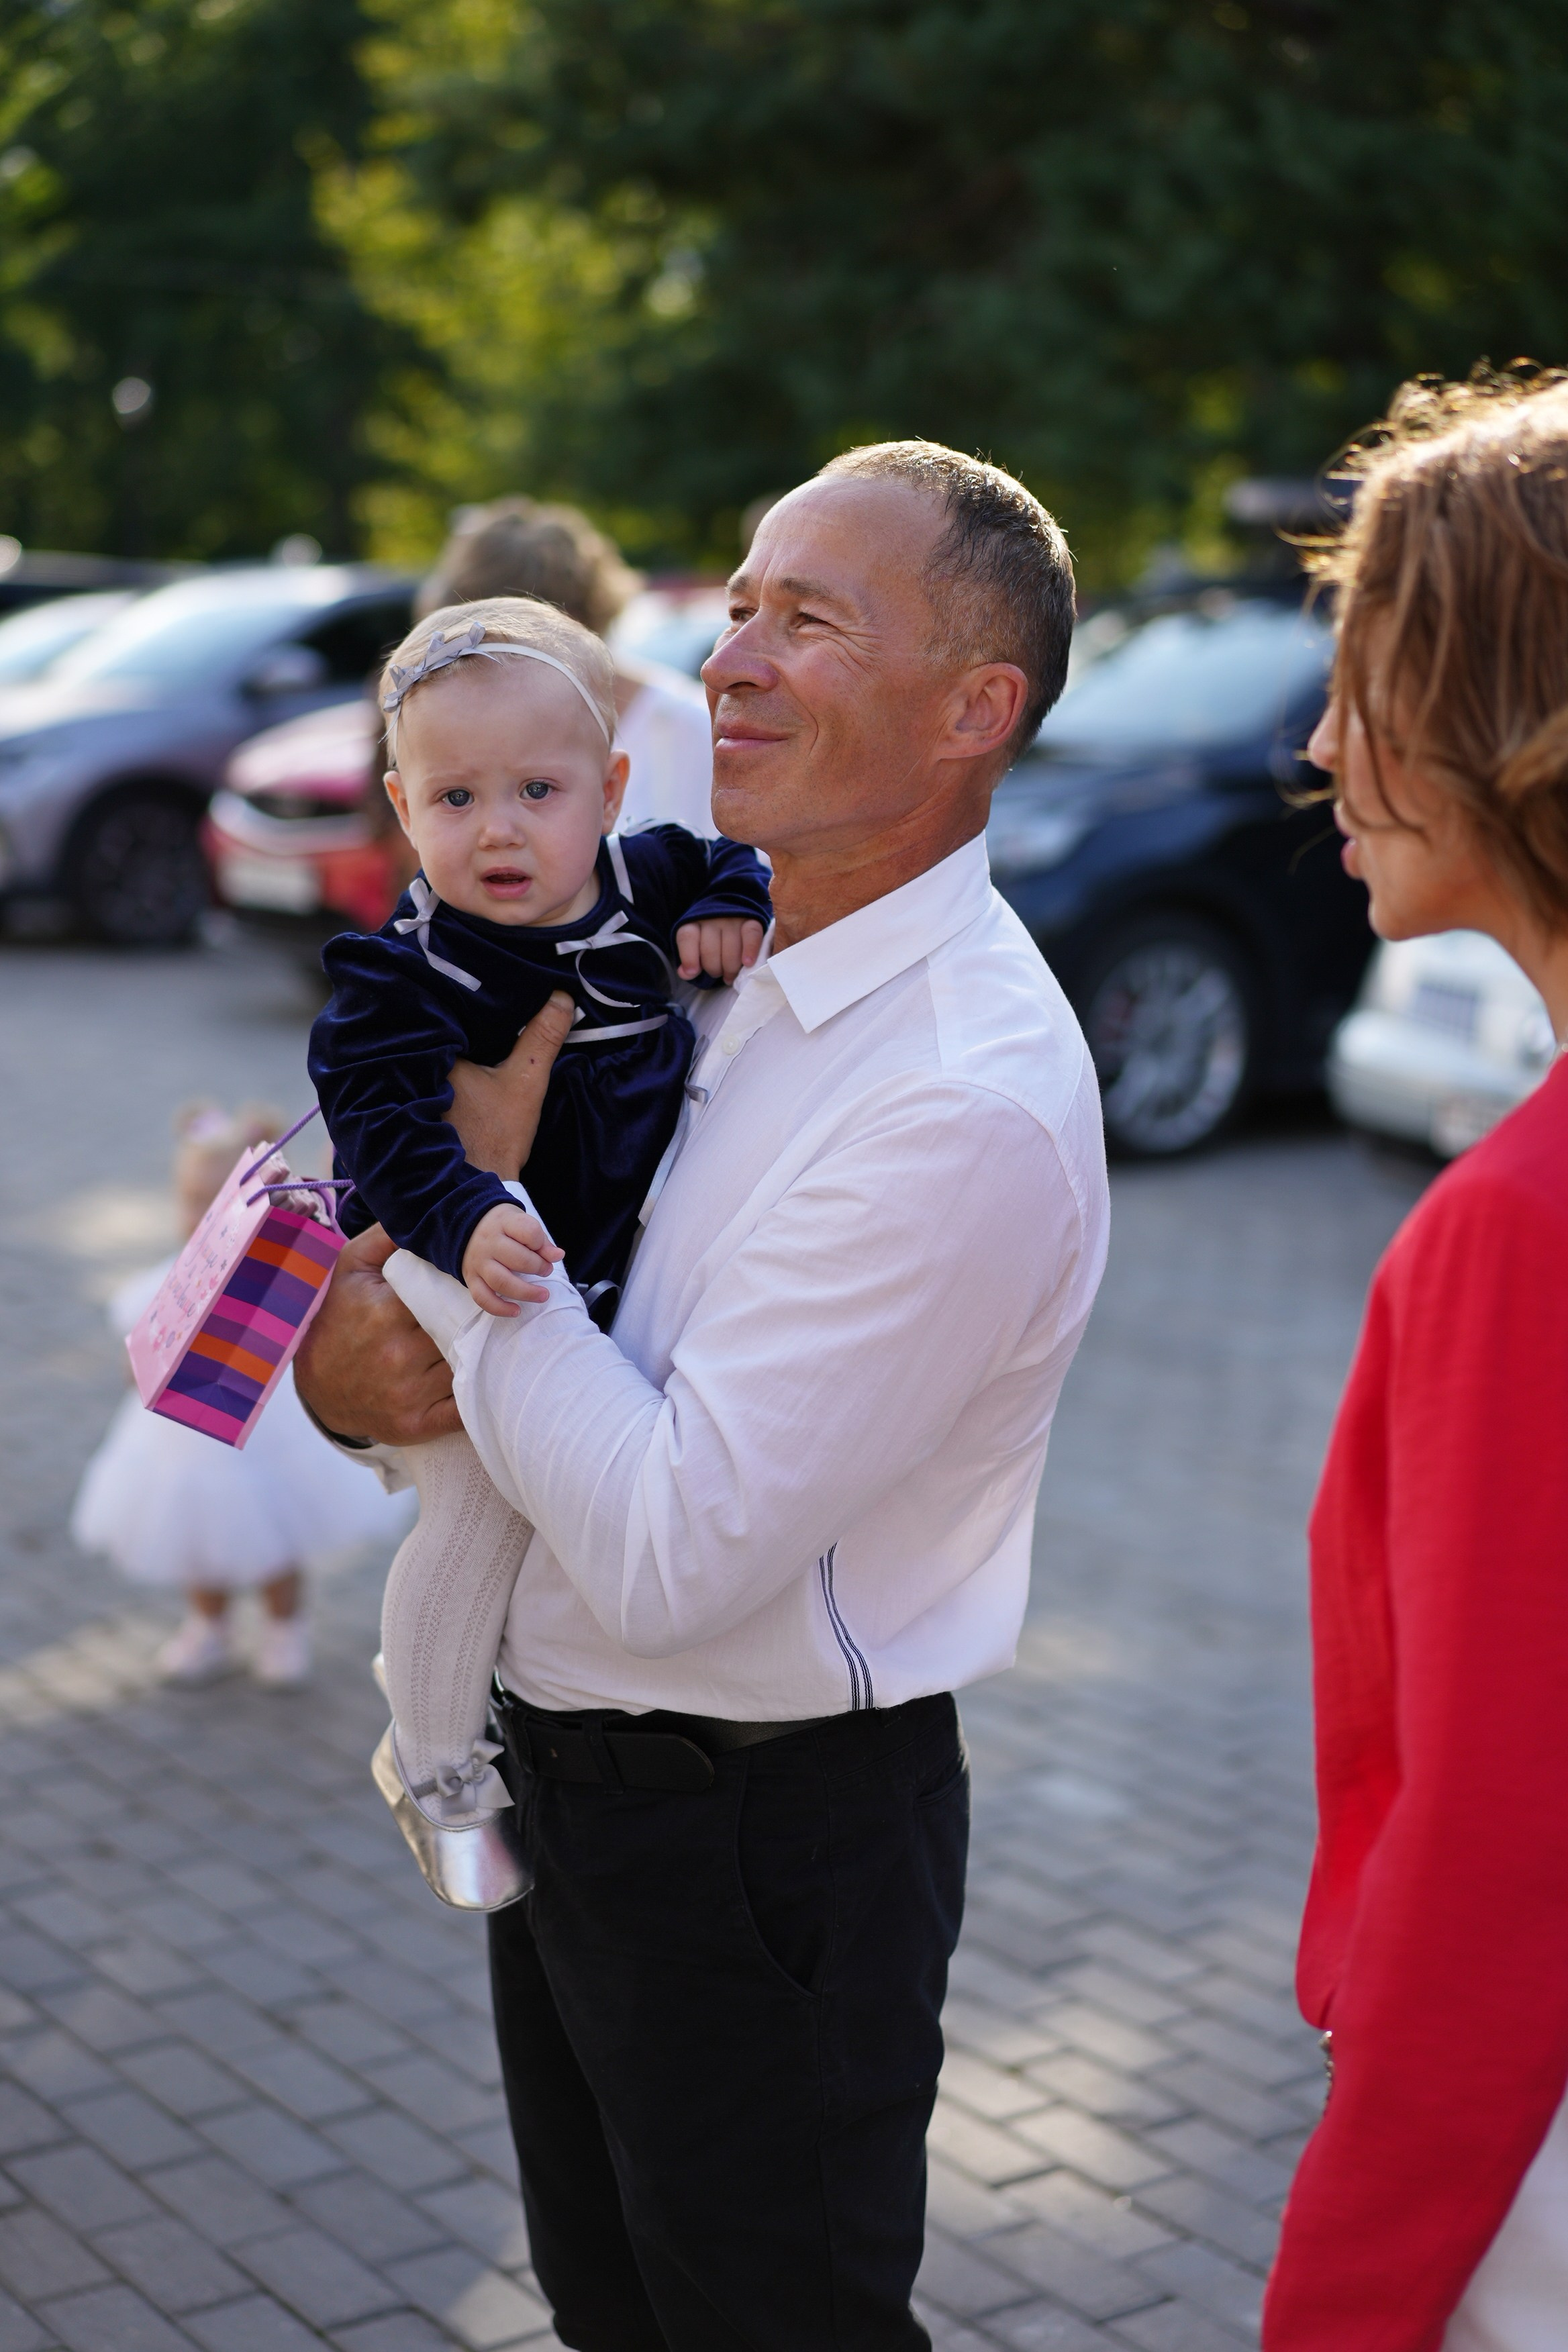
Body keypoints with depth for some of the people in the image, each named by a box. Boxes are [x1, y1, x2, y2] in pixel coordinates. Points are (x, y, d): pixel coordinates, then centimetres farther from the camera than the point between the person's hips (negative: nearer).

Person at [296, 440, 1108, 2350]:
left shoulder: (972, 1103, -27)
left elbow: (668, 1554, -29)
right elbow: (377, 1194, 8)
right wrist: (342, 1351, -16)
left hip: (765, 1837, -8)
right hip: (565, 1769, 8)